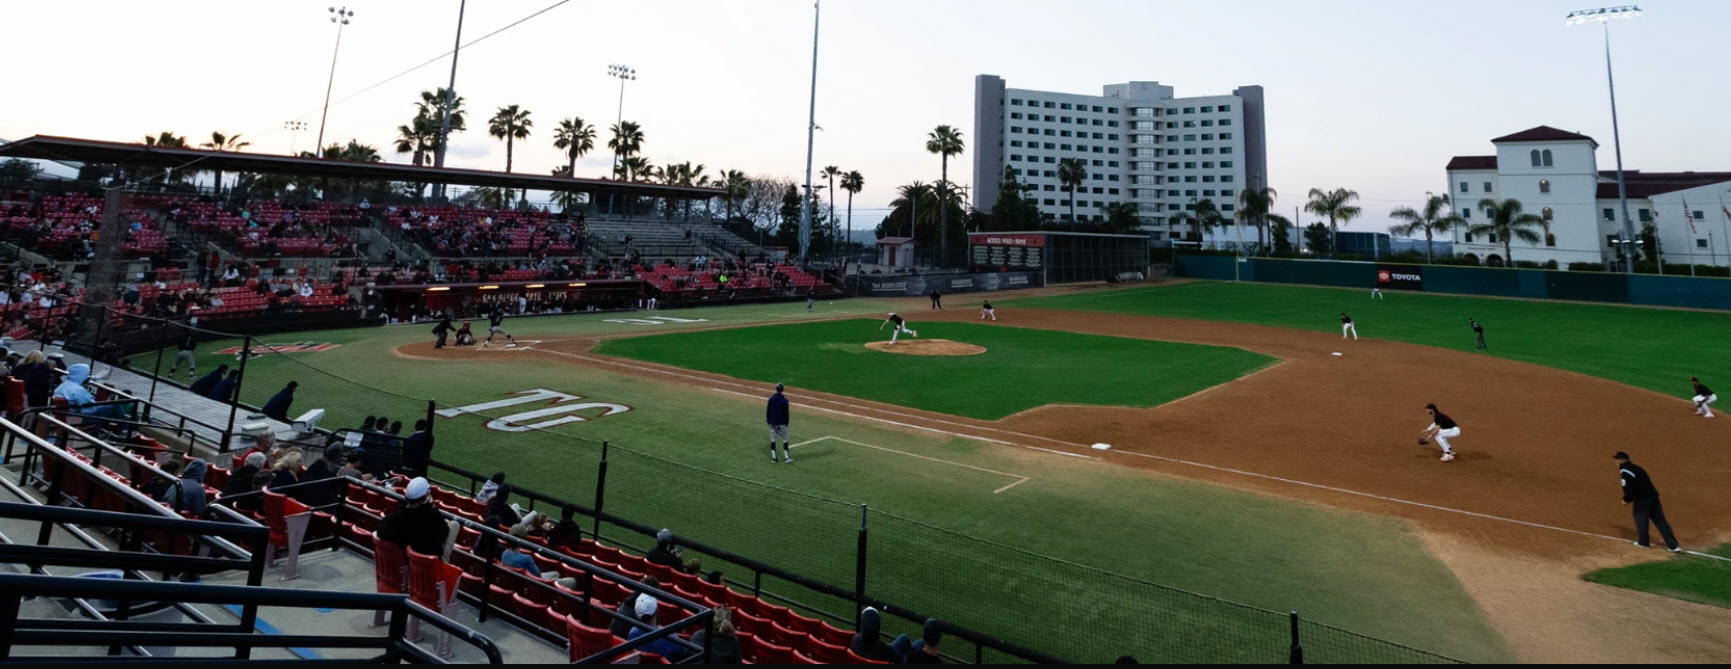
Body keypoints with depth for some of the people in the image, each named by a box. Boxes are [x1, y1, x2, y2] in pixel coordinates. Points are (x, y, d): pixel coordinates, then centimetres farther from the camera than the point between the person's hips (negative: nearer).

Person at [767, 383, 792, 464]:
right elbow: (786, 413, -7)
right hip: (781, 423, -3)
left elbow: (768, 411, 2)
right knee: (784, 440, 3)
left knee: (773, 439, 8)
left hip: (772, 423, 3)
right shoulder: (784, 400, -11)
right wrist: (787, 423, 5)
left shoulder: (771, 399, -3)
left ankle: (773, 457, 7)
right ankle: (786, 457, 0)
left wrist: (768, 421, 14)